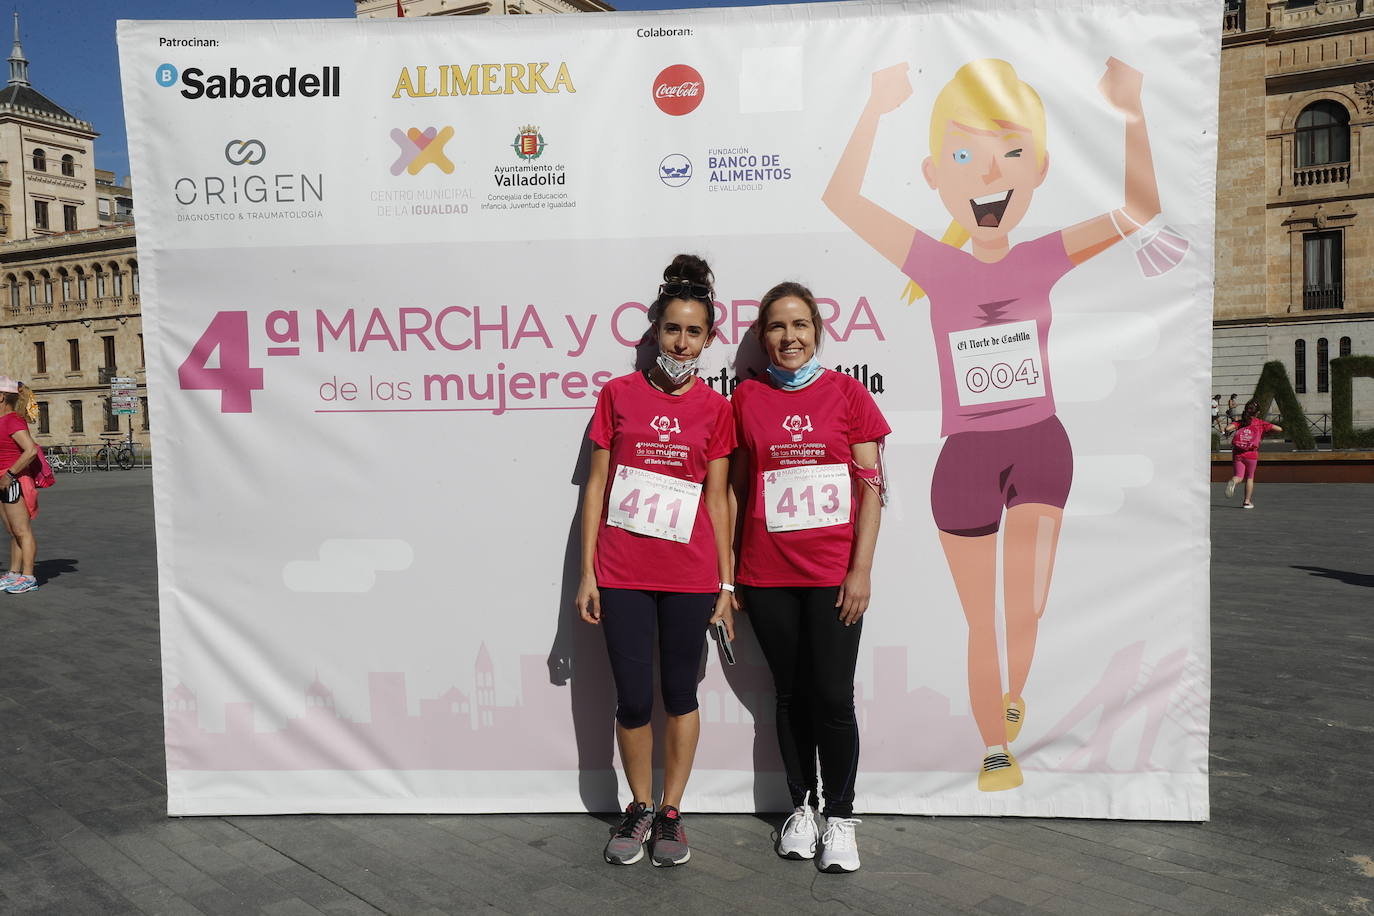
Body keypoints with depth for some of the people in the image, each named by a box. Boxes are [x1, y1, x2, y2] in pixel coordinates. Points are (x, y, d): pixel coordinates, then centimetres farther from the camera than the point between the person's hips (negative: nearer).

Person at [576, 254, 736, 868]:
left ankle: (671, 811, 29)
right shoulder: (619, 394, 3)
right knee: (632, 701, 5)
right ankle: (639, 808, 28)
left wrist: (726, 584, 2)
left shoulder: (714, 408, 4)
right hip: (622, 574, 0)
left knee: (680, 695, 11)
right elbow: (596, 486, 3)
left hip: (689, 575, 0)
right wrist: (587, 574, 0)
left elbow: (716, 497, 5)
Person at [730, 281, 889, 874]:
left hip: (833, 574, -1)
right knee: (791, 695, 12)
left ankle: (840, 816, 19)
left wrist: (861, 569, -7)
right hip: (767, 575, 2)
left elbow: (870, 486, 0)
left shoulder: (847, 392, 2)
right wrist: (727, 573, 6)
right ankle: (801, 806, 28)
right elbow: (736, 487, 9)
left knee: (833, 698, 0)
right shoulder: (747, 398, 5)